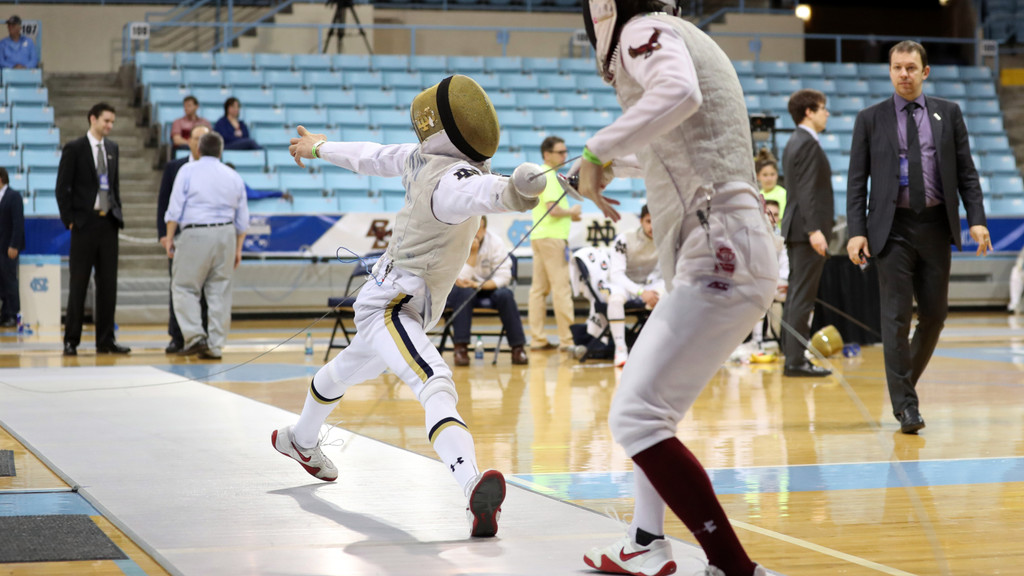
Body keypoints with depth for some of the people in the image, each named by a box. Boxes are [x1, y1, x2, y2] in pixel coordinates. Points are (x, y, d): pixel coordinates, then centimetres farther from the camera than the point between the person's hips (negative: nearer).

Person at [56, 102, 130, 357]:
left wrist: (118, 212, 10)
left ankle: (106, 340, 10)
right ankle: (71, 340, 5)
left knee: (108, 283, 5)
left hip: (108, 222, 5)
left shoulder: (112, 148, 13)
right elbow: (62, 188, -5)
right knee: (79, 284, -1)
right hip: (85, 223, -5)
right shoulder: (74, 149, -4)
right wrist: (69, 219, -10)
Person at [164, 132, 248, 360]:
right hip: (226, 234, 4)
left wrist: (169, 238, 1)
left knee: (184, 287, 4)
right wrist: (238, 249, 20)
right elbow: (242, 219, 14)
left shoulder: (188, 170, 1)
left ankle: (195, 336, -10)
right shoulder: (233, 176, 13)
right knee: (220, 291, 7)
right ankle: (215, 345, 6)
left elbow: (175, 207, -5)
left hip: (195, 234, -4)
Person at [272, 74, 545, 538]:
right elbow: (481, 192, -56)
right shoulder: (451, 179, -31)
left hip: (388, 302, 10)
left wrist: (319, 148, 31)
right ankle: (474, 491, -59)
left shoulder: (421, 156, -6)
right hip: (389, 308, -10)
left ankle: (300, 440, 65)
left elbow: (370, 157, 12)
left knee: (347, 372, 36)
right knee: (437, 388, -34)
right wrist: (514, 189, -78)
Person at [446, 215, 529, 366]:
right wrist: (472, 253, -28)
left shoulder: (494, 242, -10)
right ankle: (460, 348, -33)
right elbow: (461, 280, -23)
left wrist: (478, 285, -28)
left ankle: (518, 348, -23)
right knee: (464, 292, -35)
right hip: (458, 292, -2)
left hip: (488, 288, 2)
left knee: (505, 294, -29)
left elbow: (504, 276, -15)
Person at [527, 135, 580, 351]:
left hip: (539, 236, 10)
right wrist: (572, 212, -4)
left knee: (539, 288, 8)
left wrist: (568, 215, 11)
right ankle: (567, 339, -8)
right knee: (561, 287, -8)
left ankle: (537, 339, 10)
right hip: (552, 237, -10)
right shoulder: (550, 177, -12)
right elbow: (554, 209, -21)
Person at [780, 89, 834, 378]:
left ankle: (791, 356, 16)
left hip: (796, 230, 11)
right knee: (803, 297, -9)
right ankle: (795, 360, -9)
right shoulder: (808, 144, -13)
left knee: (796, 296, 12)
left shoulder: (795, 142, 18)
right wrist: (814, 230, -24)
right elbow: (807, 191, -21)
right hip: (806, 230, -11)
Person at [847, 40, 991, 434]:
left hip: (935, 225, 2)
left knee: (934, 314, 6)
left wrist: (977, 219, -4)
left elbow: (966, 171, 7)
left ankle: (906, 381, 28)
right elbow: (857, 180, 2)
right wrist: (856, 231, -7)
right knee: (897, 316, -5)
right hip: (892, 227, -2)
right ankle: (905, 404, 1)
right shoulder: (870, 119, 4)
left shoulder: (948, 114, 9)